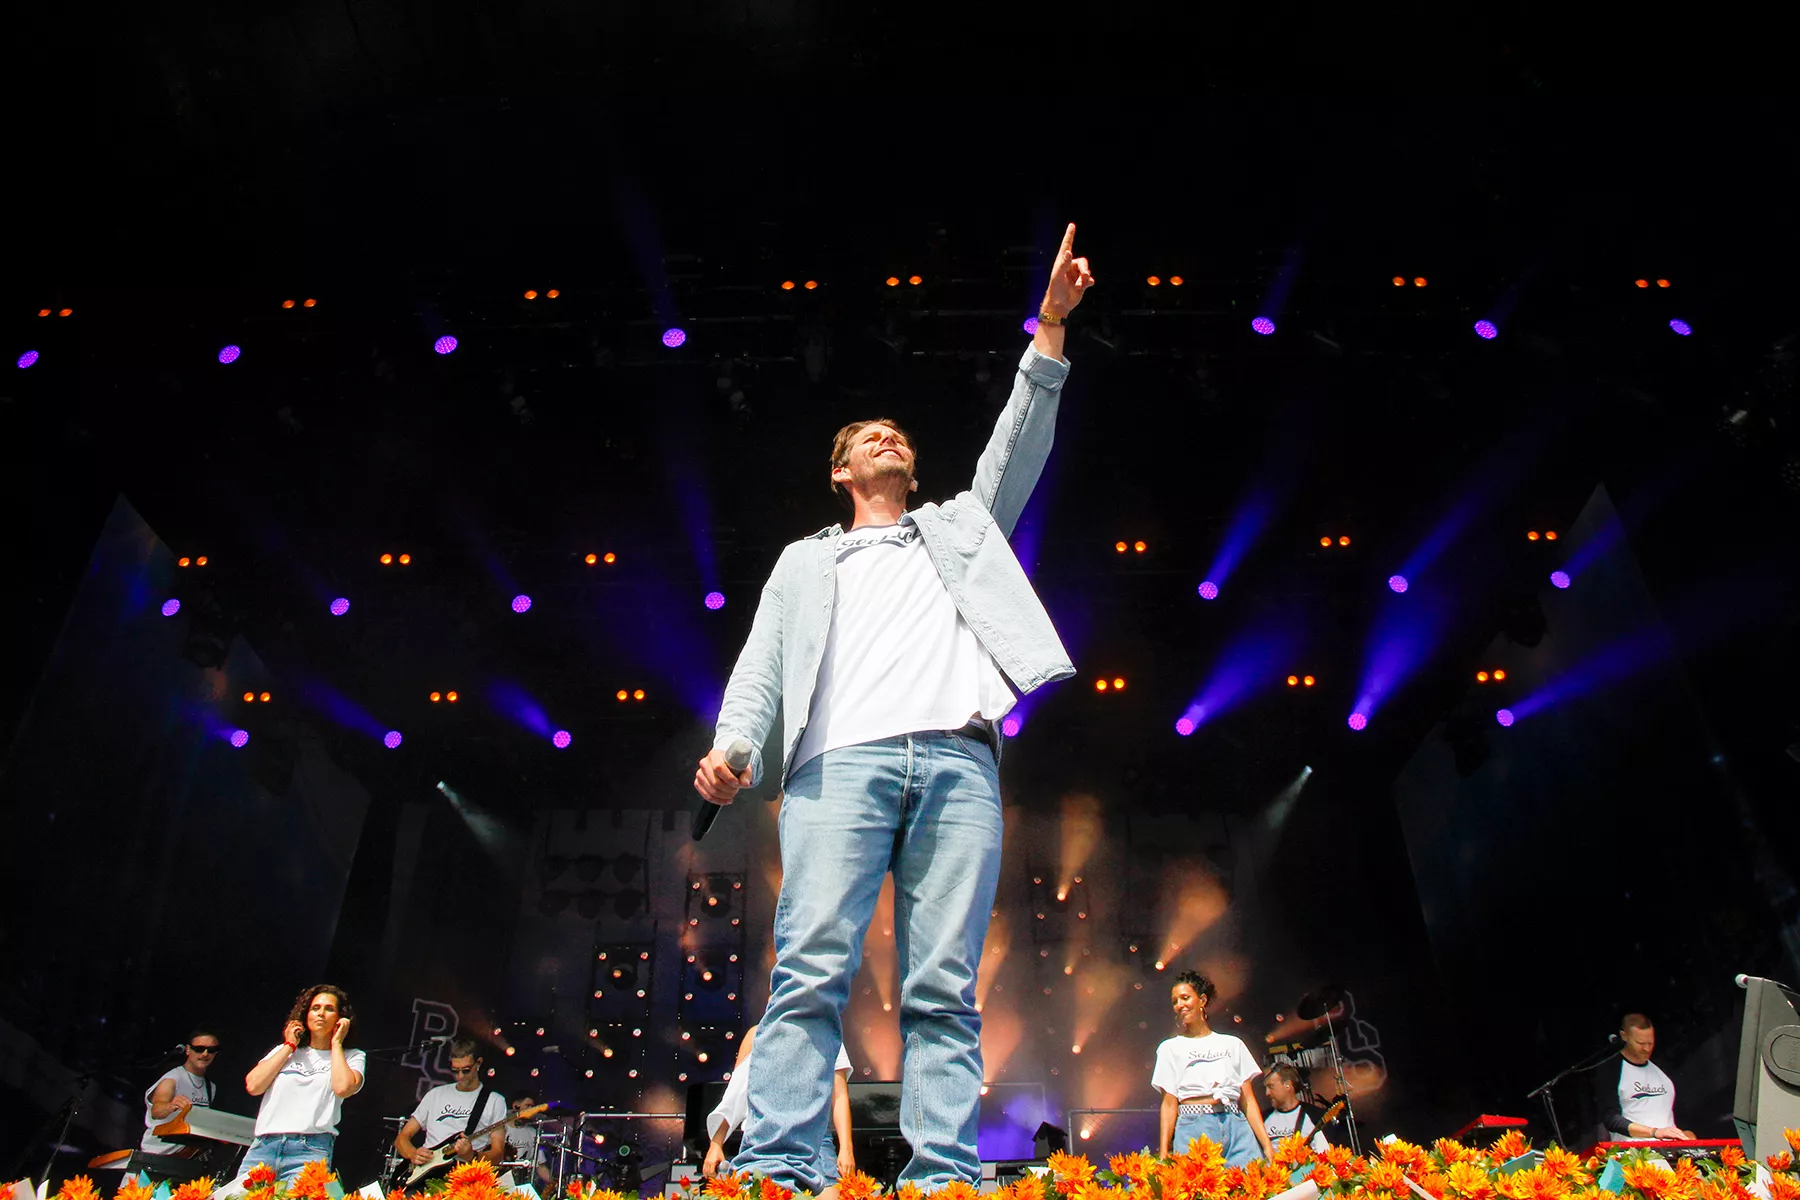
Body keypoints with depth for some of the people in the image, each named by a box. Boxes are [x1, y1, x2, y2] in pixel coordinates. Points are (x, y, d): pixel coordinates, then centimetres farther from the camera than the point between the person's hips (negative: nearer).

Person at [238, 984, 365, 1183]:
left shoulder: (351, 1057, 14)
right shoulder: (284, 1051, 23)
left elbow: (343, 1087, -8)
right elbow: (253, 1086, 7)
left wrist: (336, 1043, 5)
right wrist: (290, 1046, 13)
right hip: (263, 1146, 3)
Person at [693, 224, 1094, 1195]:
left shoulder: (959, 527, 34)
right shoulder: (808, 561, 29)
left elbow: (1019, 444, 24)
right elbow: (762, 663, 16)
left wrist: (1050, 328, 17)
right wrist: (732, 743, -3)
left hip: (959, 760, 1)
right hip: (842, 759, -1)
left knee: (945, 990, -6)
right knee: (811, 972, -14)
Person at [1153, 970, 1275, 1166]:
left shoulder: (1233, 1044, 17)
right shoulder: (1170, 1048, 13)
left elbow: (1248, 1100, 12)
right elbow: (1169, 1104, 5)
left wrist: (1267, 1145, 2)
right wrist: (1164, 1152, -5)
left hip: (1236, 1128, 2)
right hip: (1194, 1129, -1)